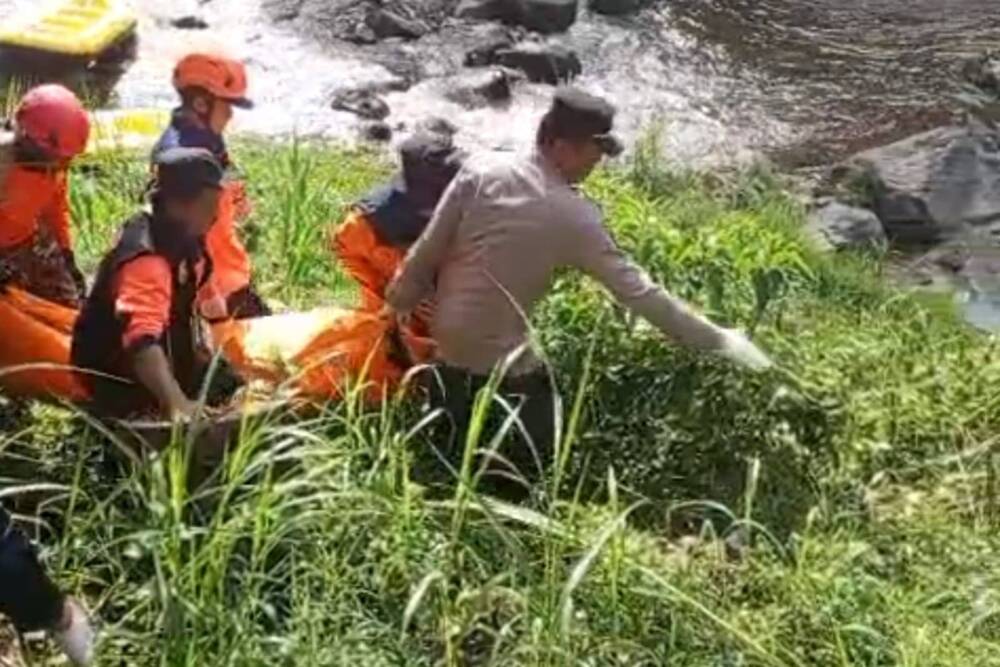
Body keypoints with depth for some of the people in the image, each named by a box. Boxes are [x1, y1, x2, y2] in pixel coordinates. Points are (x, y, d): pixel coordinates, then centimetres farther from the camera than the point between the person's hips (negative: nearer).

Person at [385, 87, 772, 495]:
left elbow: (428, 250, -8)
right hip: (504, 362, -5)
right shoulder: (574, 217, -18)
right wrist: (715, 340, -6)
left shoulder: (480, 171, -11)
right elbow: (636, 291, -14)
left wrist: (399, 302, 10)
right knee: (530, 460, 12)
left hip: (447, 340, 5)